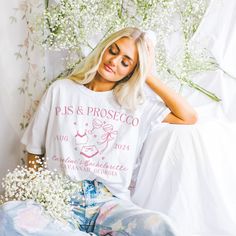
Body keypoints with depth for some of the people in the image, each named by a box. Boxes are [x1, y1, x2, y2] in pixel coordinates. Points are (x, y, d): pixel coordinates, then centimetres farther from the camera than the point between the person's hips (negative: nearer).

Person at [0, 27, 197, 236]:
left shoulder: (138, 104, 12)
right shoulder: (61, 90, 11)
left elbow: (188, 117, 4)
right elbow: (34, 152, 13)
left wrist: (149, 77, 5)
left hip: (109, 203, 2)